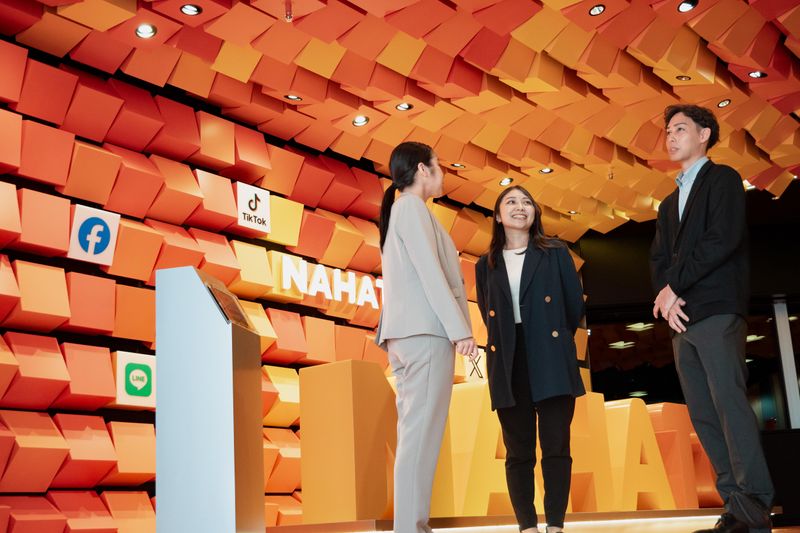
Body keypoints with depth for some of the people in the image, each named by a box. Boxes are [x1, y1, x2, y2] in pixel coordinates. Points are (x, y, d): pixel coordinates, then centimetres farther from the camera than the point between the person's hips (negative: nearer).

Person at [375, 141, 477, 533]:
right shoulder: (412, 207, -2)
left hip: (403, 333, 9)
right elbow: (430, 272, -12)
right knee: (421, 432, -12)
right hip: (426, 330, -9)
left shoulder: (397, 211, 25)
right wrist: (460, 328, -16)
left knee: (413, 431, 5)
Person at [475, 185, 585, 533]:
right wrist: (510, 344, 10)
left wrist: (553, 338, 11)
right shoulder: (486, 265, 12)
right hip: (507, 365, 1)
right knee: (518, 449, 2)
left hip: (551, 361, -1)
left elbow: (575, 305, 8)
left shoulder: (555, 252, 9)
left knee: (556, 445, -3)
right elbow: (488, 316, 16)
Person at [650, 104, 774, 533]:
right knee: (703, 415, 2)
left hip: (717, 312, -7)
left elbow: (723, 239, -11)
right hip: (682, 320, 7)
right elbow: (658, 258, 16)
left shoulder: (722, 179, 3)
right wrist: (666, 296, -4)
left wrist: (674, 284, -9)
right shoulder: (669, 203, 25)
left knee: (730, 405, -15)